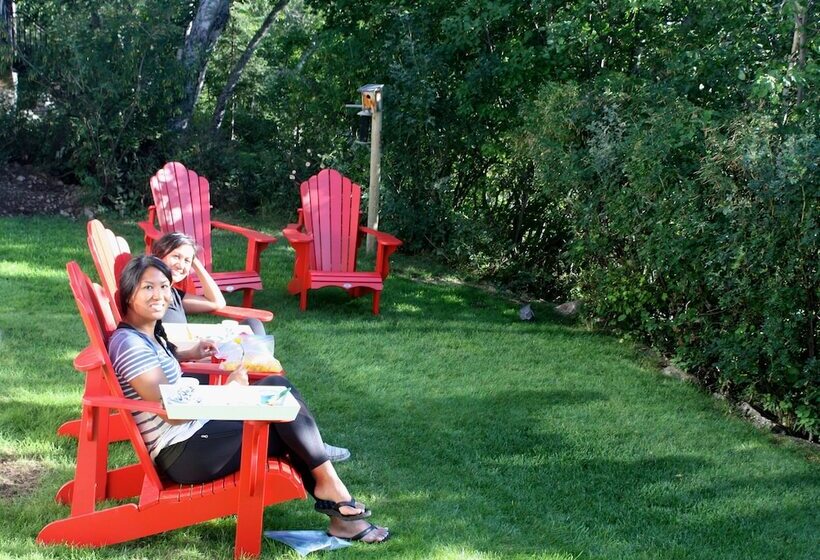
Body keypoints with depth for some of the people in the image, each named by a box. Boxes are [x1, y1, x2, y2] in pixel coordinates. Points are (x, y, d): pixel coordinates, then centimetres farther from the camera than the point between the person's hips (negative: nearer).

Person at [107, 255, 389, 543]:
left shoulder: (148, 333, 10)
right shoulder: (130, 345, -19)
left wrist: (189, 354, 21)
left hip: (194, 431, 10)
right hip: (183, 454, -10)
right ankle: (328, 484, -2)